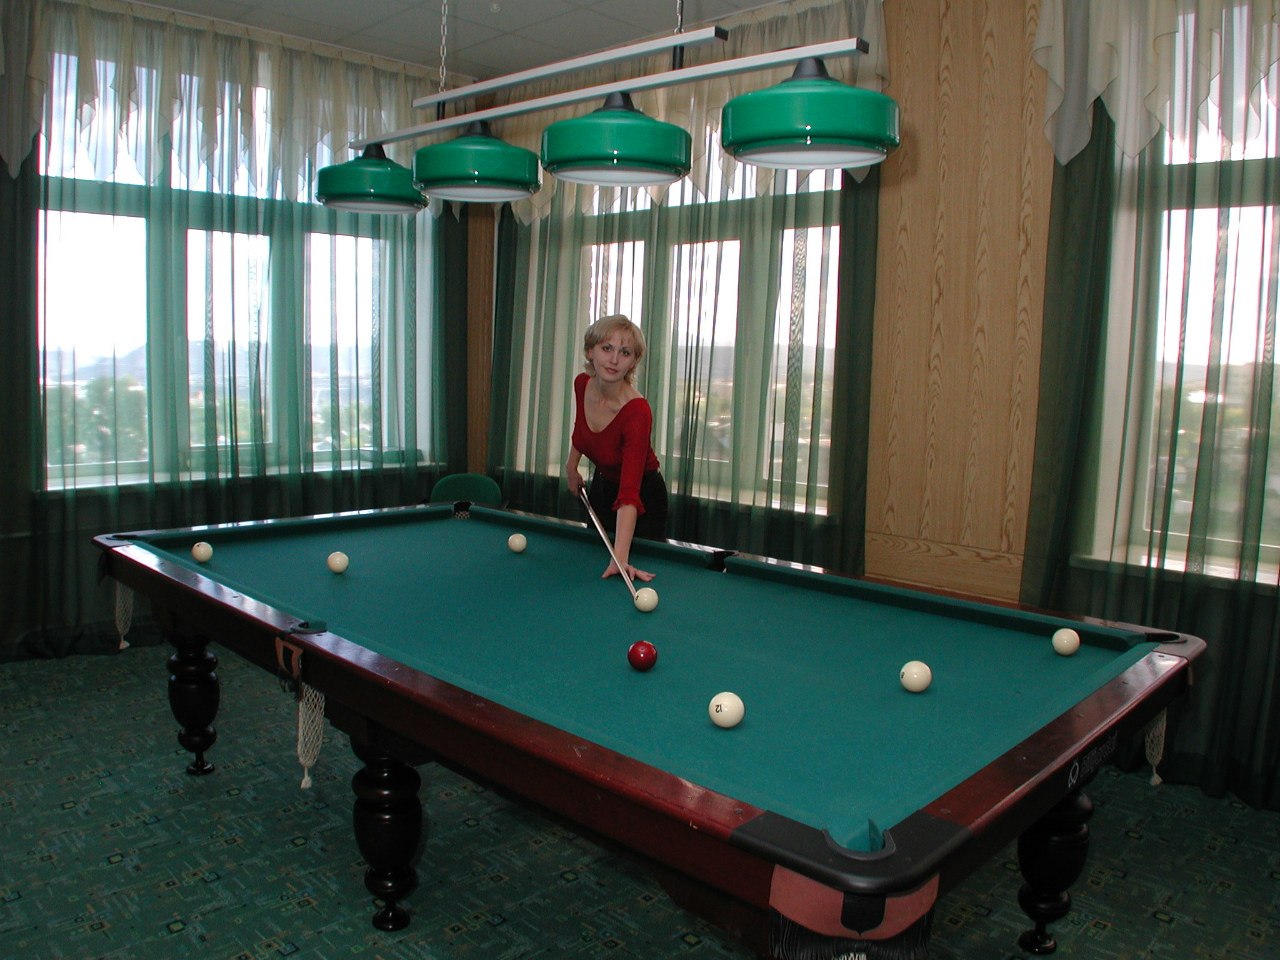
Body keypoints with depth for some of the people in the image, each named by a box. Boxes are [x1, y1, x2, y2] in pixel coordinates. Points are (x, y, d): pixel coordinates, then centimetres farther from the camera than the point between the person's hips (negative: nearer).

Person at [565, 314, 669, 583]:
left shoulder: (637, 412, -36)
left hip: (643, 501, -6)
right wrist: (571, 466, 8)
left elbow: (629, 496, -44)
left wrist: (620, 558, -53)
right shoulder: (582, 384, -16)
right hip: (600, 487, 7)